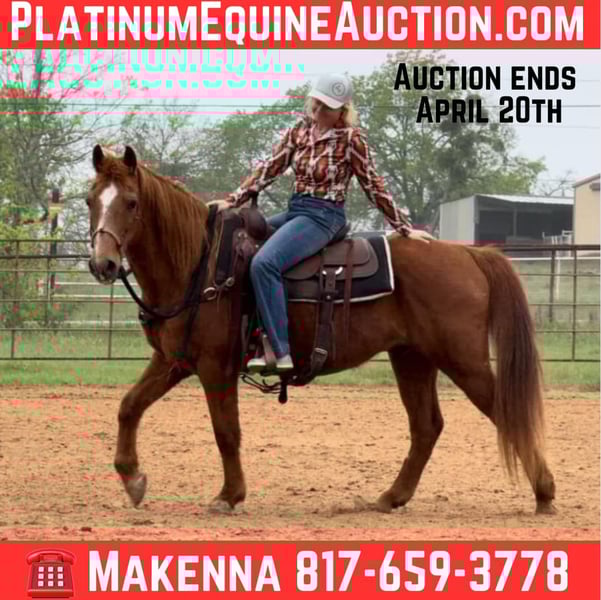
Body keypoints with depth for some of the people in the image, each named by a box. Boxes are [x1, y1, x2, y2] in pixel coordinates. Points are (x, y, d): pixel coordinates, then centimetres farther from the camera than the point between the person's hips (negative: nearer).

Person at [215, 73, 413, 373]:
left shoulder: (351, 139, -9)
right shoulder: (300, 130, 9)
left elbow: (373, 186, -3)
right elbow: (270, 168, 8)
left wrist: (404, 228, 1)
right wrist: (234, 200, 0)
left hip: (323, 216, -8)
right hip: (294, 211, 8)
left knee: (264, 262, -28)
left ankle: (281, 353, -31)